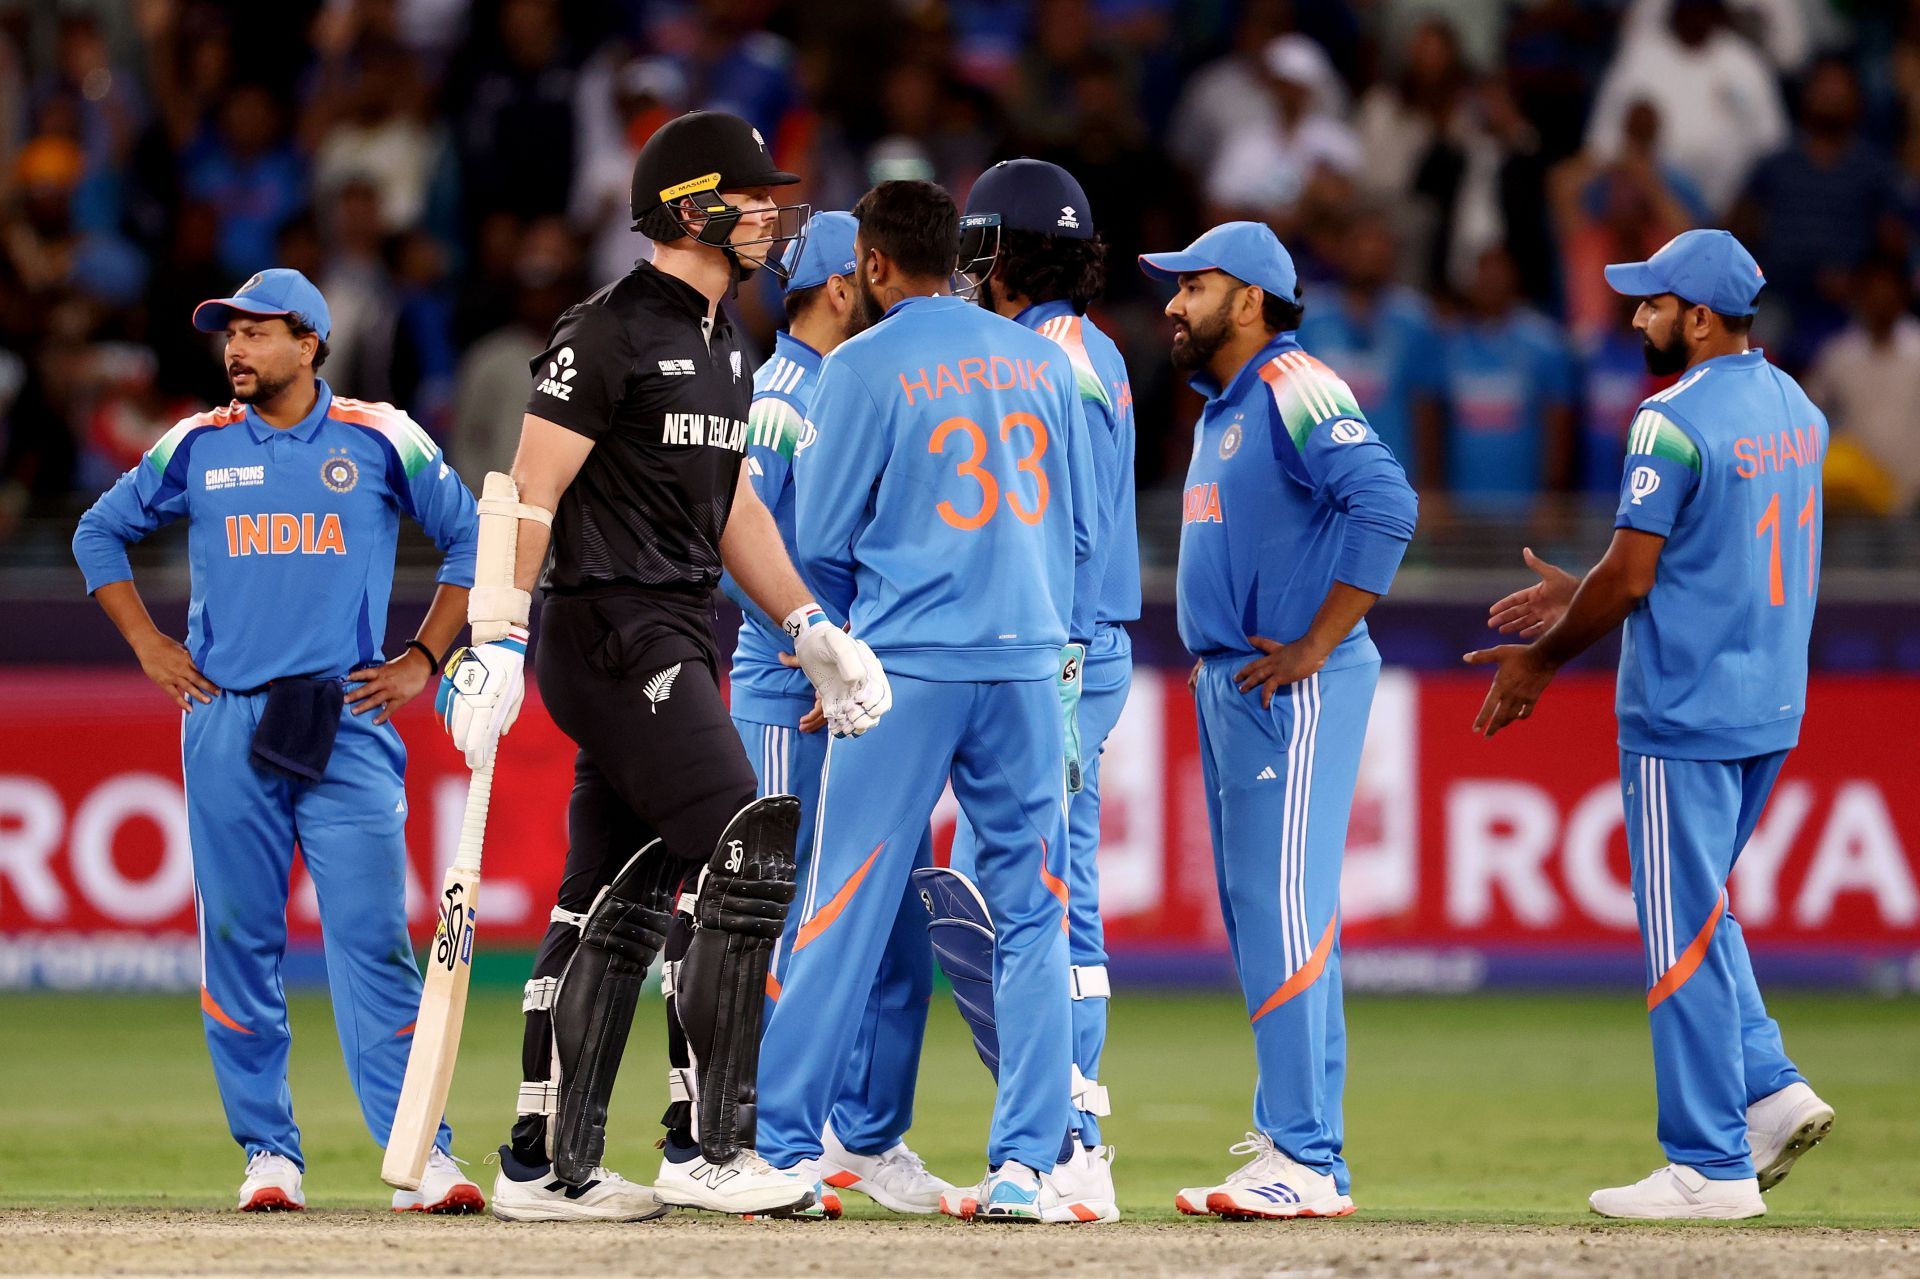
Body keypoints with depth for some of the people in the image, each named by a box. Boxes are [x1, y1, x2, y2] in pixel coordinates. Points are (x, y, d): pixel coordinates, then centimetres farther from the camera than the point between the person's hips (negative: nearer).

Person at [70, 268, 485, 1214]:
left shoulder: (382, 442, 4)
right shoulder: (196, 448, 9)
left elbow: (472, 538, 11)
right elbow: (99, 533, 19)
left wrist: (424, 660, 5)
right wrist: (150, 648, 10)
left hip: (348, 722, -2)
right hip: (227, 726, 2)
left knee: (373, 936, -9)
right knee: (238, 940, 1)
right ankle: (268, 1151, 8)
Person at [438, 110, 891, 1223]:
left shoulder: (722, 347, 17)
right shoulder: (610, 333, -11)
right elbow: (531, 494, -14)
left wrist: (816, 634, 17)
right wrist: (496, 648, -19)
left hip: (680, 641, 9)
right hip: (609, 630, -9)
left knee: (619, 905, 9)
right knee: (745, 858, -14)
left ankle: (548, 1167, 12)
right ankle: (709, 1149, -12)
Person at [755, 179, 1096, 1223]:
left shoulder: (863, 367, -4)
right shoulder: (1038, 359, 10)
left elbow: (821, 541, -1)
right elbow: (1079, 529, 13)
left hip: (907, 667, -3)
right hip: (1028, 666, 4)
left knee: (843, 911, 0)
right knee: (1030, 916, 5)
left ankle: (778, 1145, 2)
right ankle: (1025, 1161, -1)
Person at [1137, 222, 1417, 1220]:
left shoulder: (1295, 390, -12)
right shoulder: (1220, 409, 19)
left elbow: (1385, 503, -24)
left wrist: (1316, 647, -22)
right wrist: (1215, 656, 13)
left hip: (1293, 690, -10)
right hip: (1227, 686, 10)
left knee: (1283, 912, -13)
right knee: (1254, 913, 11)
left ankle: (1302, 1161, -15)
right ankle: (1298, 1143, 16)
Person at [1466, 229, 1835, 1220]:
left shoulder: (1674, 421, -16)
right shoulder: (1799, 413, 11)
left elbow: (1631, 578, -16)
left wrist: (1542, 658, -1)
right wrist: (1581, 599, 22)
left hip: (1684, 714, -8)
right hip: (1774, 711, 8)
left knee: (1683, 933, -2)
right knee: (1700, 912, 21)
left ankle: (1712, 1166, 1)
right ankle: (1770, 1092, 9)